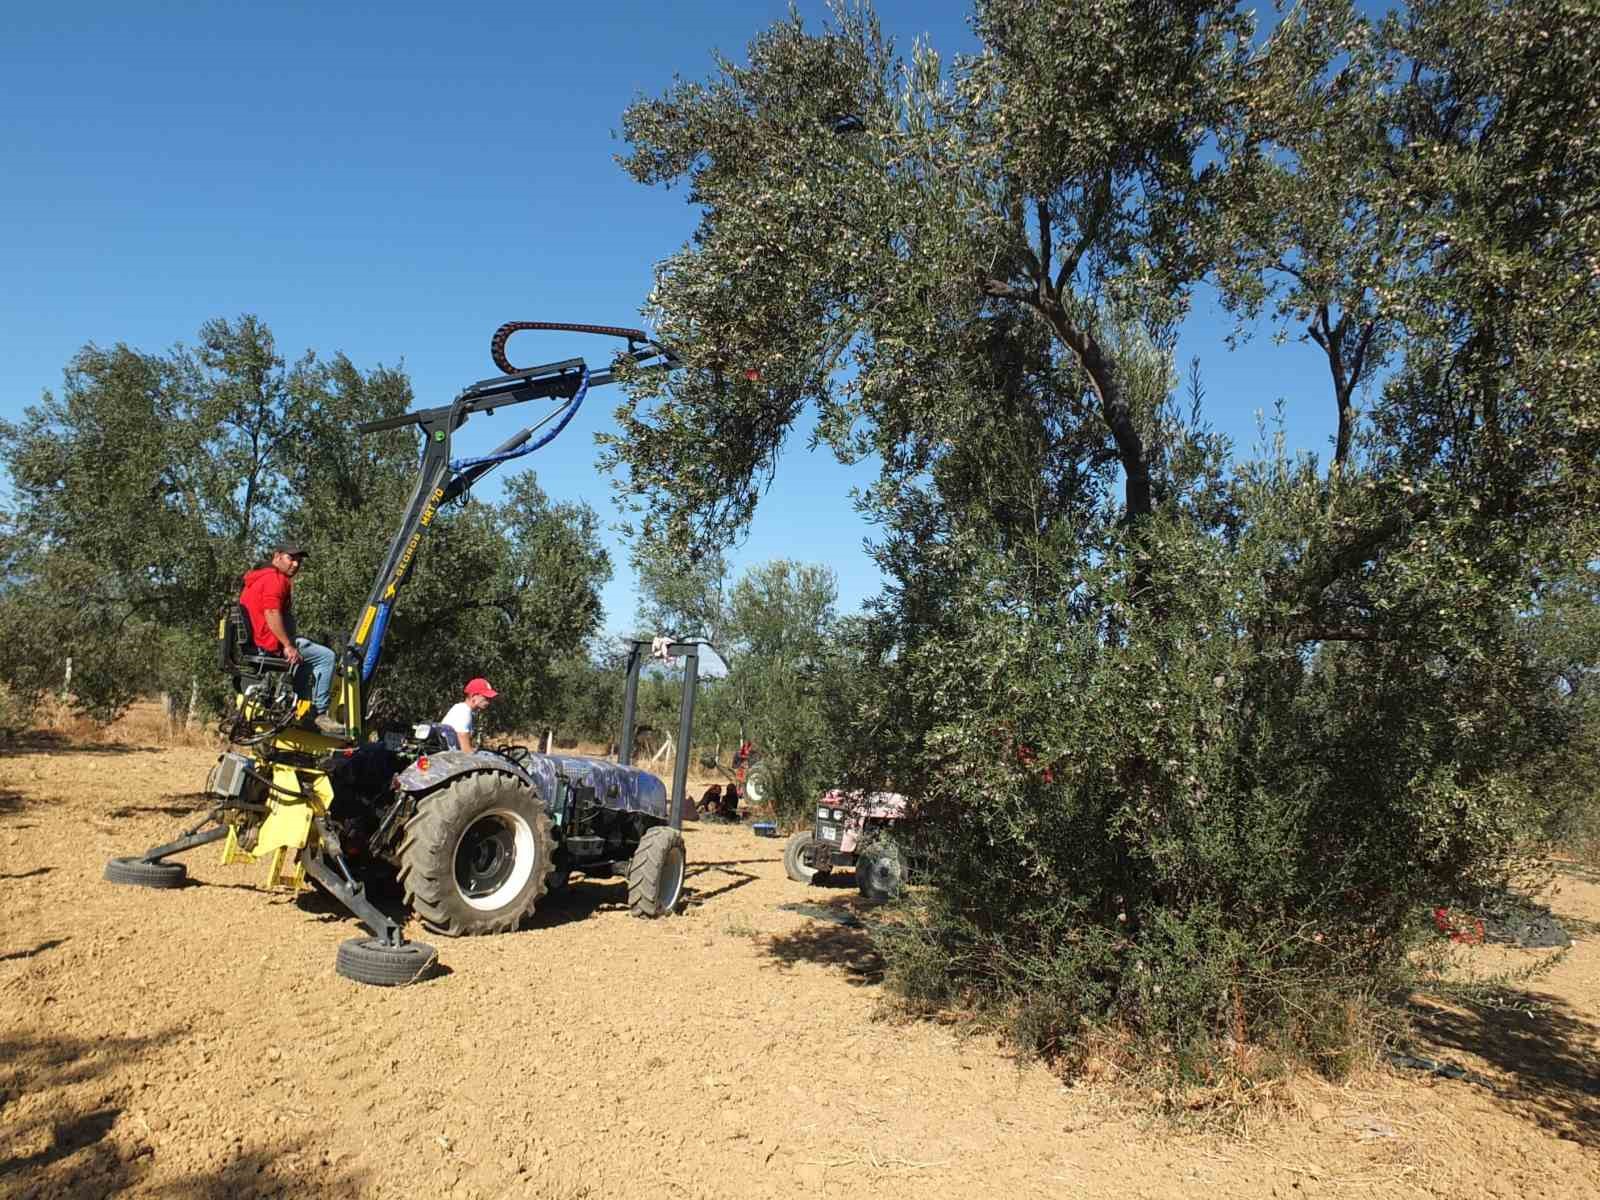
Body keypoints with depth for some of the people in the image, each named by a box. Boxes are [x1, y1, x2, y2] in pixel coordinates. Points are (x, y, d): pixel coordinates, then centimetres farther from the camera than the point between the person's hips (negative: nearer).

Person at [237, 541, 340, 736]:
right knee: (325, 656, -10)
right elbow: (271, 614, -25)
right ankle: (319, 714, -11)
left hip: (254, 642, 11)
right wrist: (288, 646, -24)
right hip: (272, 643, -11)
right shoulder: (275, 578, -13)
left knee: (307, 657, 29)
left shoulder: (259, 577, 21)